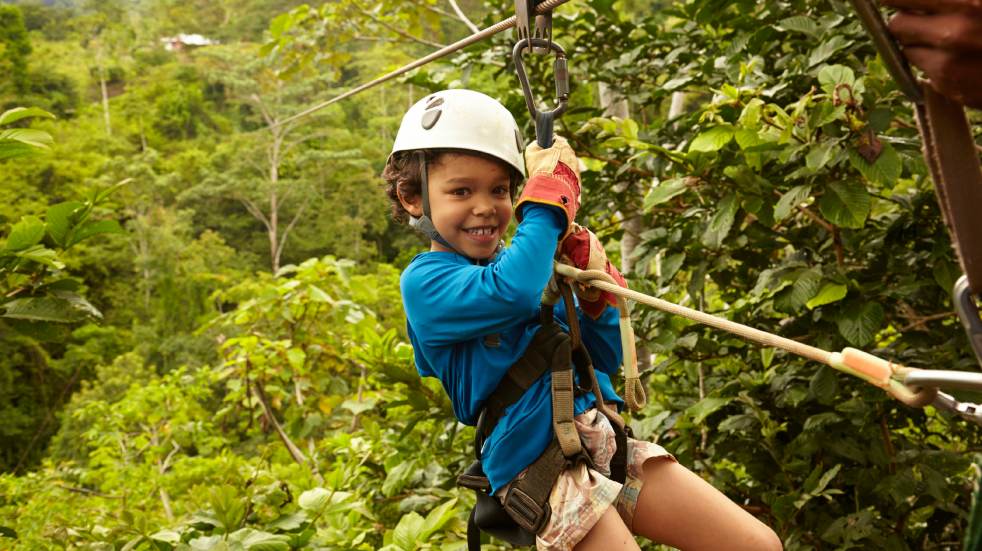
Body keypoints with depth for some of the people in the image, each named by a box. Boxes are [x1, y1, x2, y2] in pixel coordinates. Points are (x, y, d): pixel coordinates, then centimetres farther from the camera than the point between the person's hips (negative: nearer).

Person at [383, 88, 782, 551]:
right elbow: (512, 292, -30)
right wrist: (548, 201, -16)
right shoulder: (424, 280, -8)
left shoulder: (526, 264, 12)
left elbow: (604, 359, 16)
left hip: (608, 443, 7)